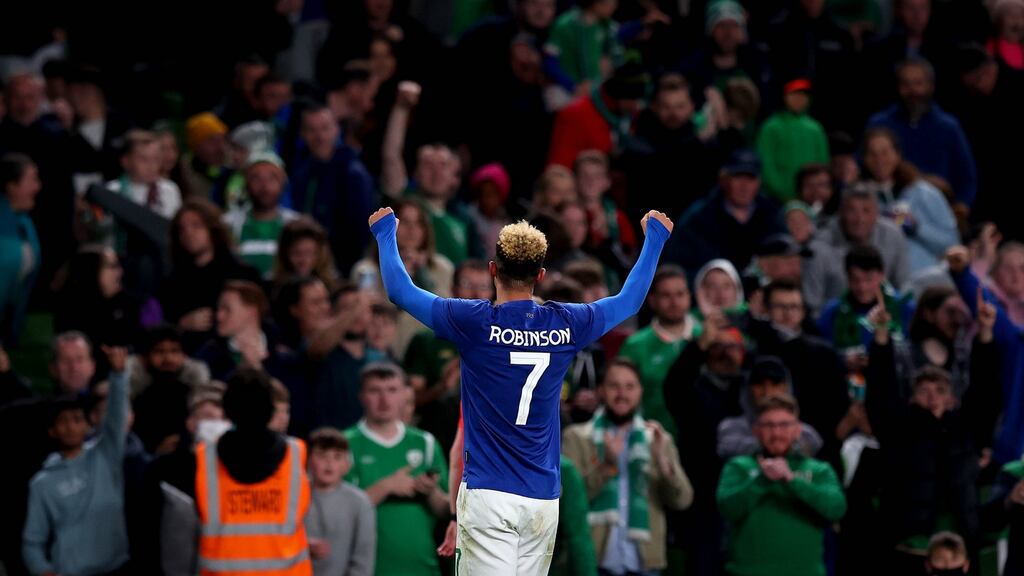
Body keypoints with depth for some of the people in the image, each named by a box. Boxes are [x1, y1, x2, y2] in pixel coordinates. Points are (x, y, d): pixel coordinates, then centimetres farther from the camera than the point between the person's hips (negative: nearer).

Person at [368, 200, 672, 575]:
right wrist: (655, 236, 35)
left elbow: (399, 290, 6)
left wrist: (385, 232, 23)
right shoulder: (565, 325, 2)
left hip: (487, 495, -4)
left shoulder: (475, 323, -7)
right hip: (544, 499, 4)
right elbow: (630, 299, 21)